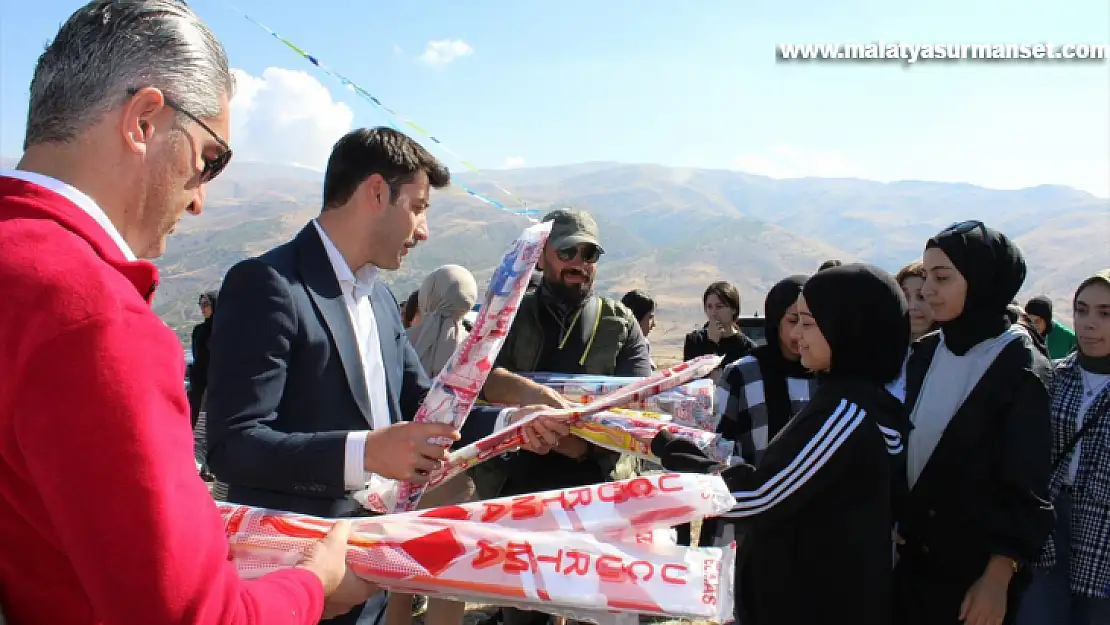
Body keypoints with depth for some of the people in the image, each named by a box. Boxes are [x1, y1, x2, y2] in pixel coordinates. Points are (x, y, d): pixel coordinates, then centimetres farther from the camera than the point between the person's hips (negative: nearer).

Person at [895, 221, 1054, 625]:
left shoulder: (1020, 369, -13)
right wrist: (894, 525, 8)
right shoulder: (924, 354, 3)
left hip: (975, 570, -5)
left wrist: (998, 578, -16)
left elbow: (1026, 486, -14)